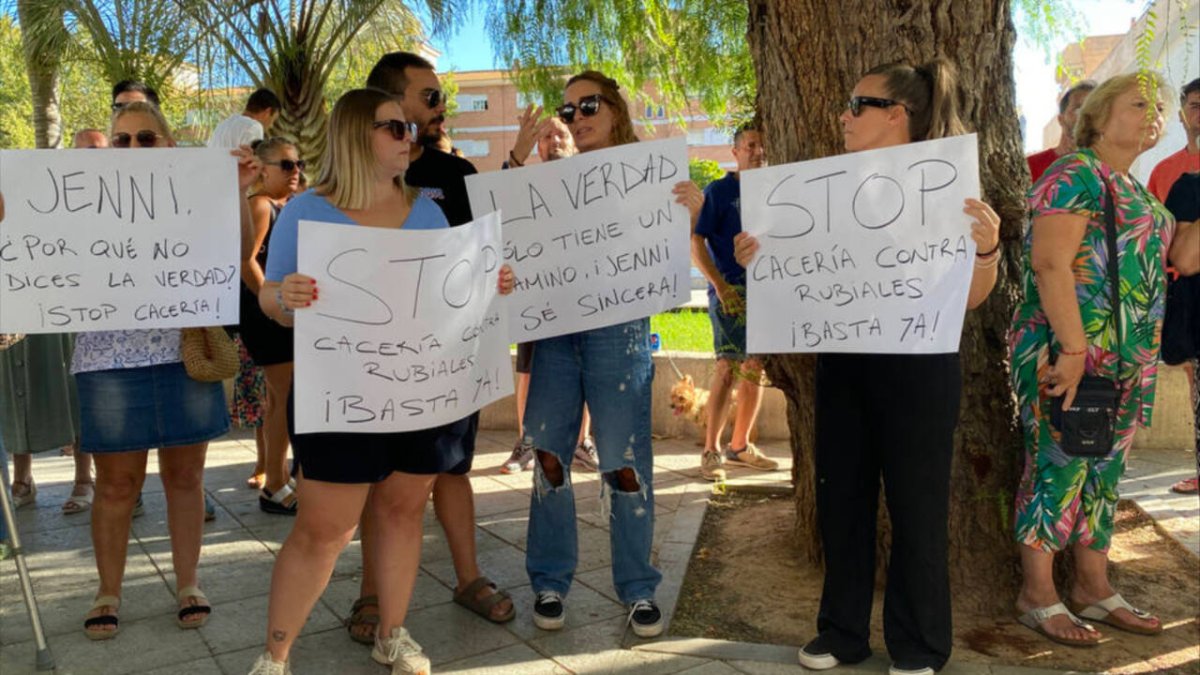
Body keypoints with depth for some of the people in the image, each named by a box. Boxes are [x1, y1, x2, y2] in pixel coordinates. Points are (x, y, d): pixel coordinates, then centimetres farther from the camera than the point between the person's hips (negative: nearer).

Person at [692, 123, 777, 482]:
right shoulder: (718, 191, -2)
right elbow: (696, 243, -8)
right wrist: (720, 285, -17)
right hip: (731, 291, -6)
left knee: (756, 370, 9)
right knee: (728, 366, -13)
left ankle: (739, 446, 22)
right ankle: (711, 451, -6)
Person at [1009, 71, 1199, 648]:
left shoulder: (1138, 192, 20)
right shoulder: (1075, 174, -8)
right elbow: (1050, 264, -19)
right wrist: (1073, 349, -24)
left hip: (1128, 360, 9)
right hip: (1067, 350, -9)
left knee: (1104, 469, 13)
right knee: (1057, 466, -4)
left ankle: (1093, 588, 23)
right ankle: (1038, 596, 6)